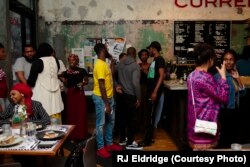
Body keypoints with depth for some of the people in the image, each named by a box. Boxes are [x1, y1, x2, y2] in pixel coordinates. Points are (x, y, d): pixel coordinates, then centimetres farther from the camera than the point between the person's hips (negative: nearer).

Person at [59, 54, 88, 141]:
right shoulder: (66, 72, 3)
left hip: (80, 93, -2)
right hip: (70, 93, 2)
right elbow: (67, 84, 3)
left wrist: (82, 83, -15)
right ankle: (72, 135, 17)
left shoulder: (82, 71, -2)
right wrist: (63, 79, -13)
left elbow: (86, 81, 4)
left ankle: (81, 134, 14)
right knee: (71, 113, 6)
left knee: (81, 114, 2)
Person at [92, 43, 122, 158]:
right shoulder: (100, 65, -20)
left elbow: (110, 74, 28)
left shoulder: (104, 63, 9)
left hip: (109, 97, 10)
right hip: (101, 98, -10)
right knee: (101, 123, 1)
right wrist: (106, 103, -22)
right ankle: (100, 148, 12)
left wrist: (111, 60, 21)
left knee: (110, 121, 17)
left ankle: (109, 144, 29)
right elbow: (101, 85, -23)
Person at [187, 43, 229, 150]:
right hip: (204, 125, -9)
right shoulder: (206, 77, -21)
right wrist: (223, 76, -9)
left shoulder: (192, 75, 7)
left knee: (197, 148, 17)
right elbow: (223, 98, -16)